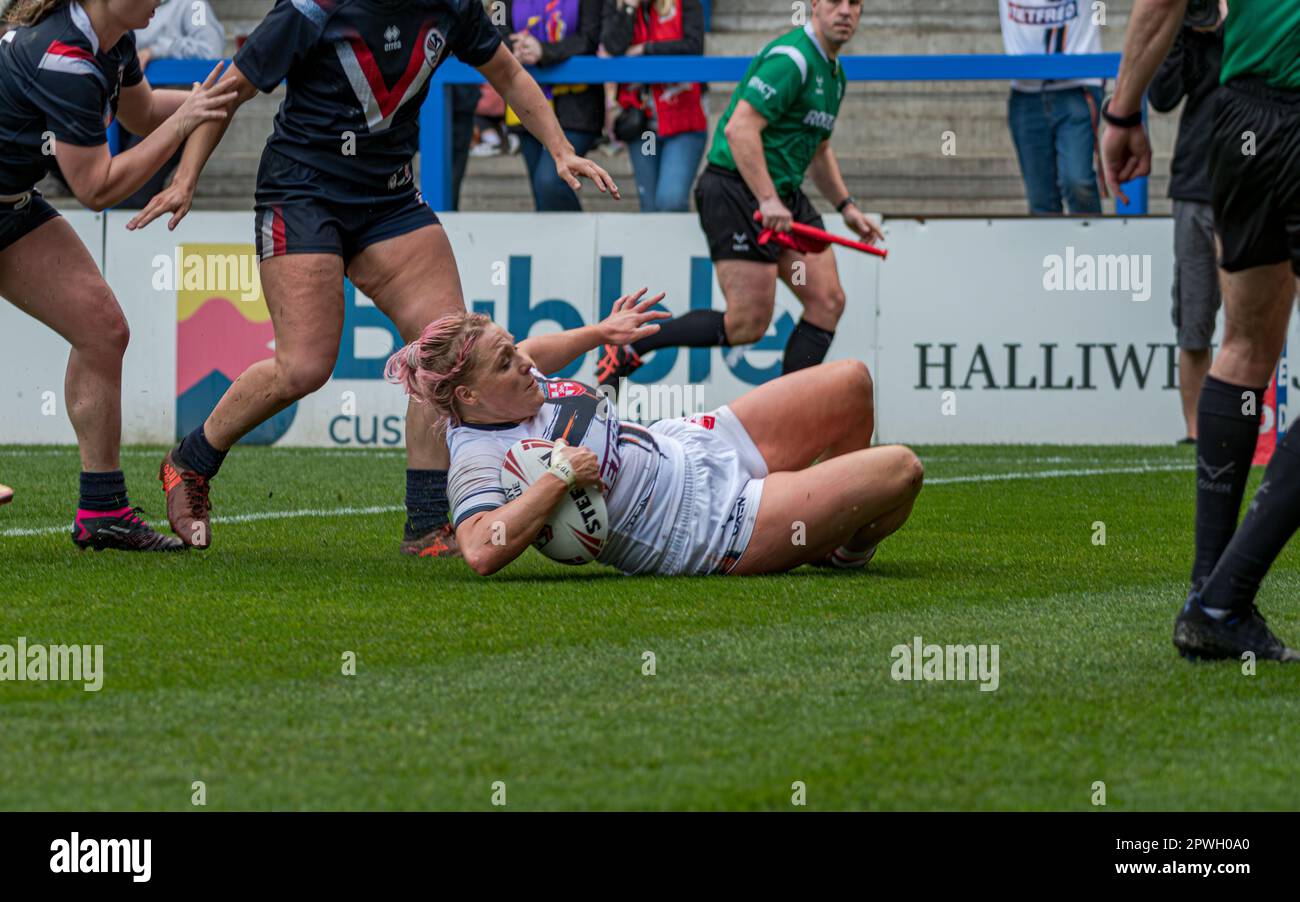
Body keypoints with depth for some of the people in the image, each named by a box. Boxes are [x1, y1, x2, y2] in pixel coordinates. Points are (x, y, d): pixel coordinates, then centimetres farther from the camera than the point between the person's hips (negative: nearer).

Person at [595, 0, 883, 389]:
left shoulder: (833, 73, 16)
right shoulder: (790, 60, -17)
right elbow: (740, 128, -26)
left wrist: (846, 207, 23)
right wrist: (767, 200, -30)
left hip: (785, 197, 10)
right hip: (736, 191, -10)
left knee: (827, 301, -2)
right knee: (748, 323, -11)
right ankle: (627, 346, 1)